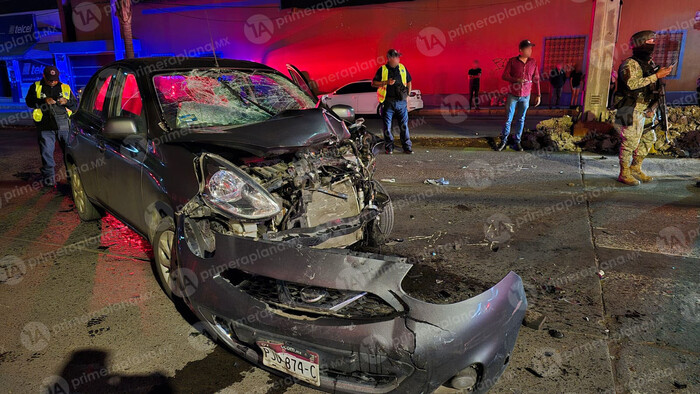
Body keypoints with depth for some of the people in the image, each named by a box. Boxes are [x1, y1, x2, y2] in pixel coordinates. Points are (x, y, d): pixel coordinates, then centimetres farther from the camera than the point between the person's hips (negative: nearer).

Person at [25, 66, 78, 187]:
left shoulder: (65, 88, 14)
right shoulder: (36, 87, 12)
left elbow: (76, 105, 14)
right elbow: (29, 101, 3)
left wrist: (67, 102, -7)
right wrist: (44, 101, -12)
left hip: (64, 126, 1)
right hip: (46, 127, 0)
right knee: (47, 152, -1)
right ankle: (48, 177, 8)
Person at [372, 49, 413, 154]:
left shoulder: (402, 68, 11)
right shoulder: (382, 70, 1)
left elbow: (409, 81, 24)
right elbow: (373, 83, 0)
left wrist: (407, 94, 14)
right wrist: (386, 82, -11)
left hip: (401, 102, 2)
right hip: (388, 102, -2)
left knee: (404, 125, 1)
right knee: (387, 126, 1)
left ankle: (407, 147, 8)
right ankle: (389, 147, 11)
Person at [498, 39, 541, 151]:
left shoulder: (533, 62, 4)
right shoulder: (512, 61, -4)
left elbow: (536, 79, 7)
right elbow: (504, 76, -6)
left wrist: (538, 95, 5)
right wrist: (517, 80, -21)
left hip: (525, 96, 2)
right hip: (512, 95, -2)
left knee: (521, 119, 7)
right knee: (508, 119, 1)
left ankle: (517, 141, 15)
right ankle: (504, 140, 13)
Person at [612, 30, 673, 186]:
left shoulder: (649, 64, 15)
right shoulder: (630, 64, -13)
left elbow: (649, 88, 22)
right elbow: (632, 84, -29)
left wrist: (651, 108, 15)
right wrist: (656, 76, -26)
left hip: (643, 111, 9)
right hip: (630, 111, -9)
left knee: (649, 138, 13)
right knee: (630, 142, -7)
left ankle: (636, 168, 25)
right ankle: (624, 173, 4)